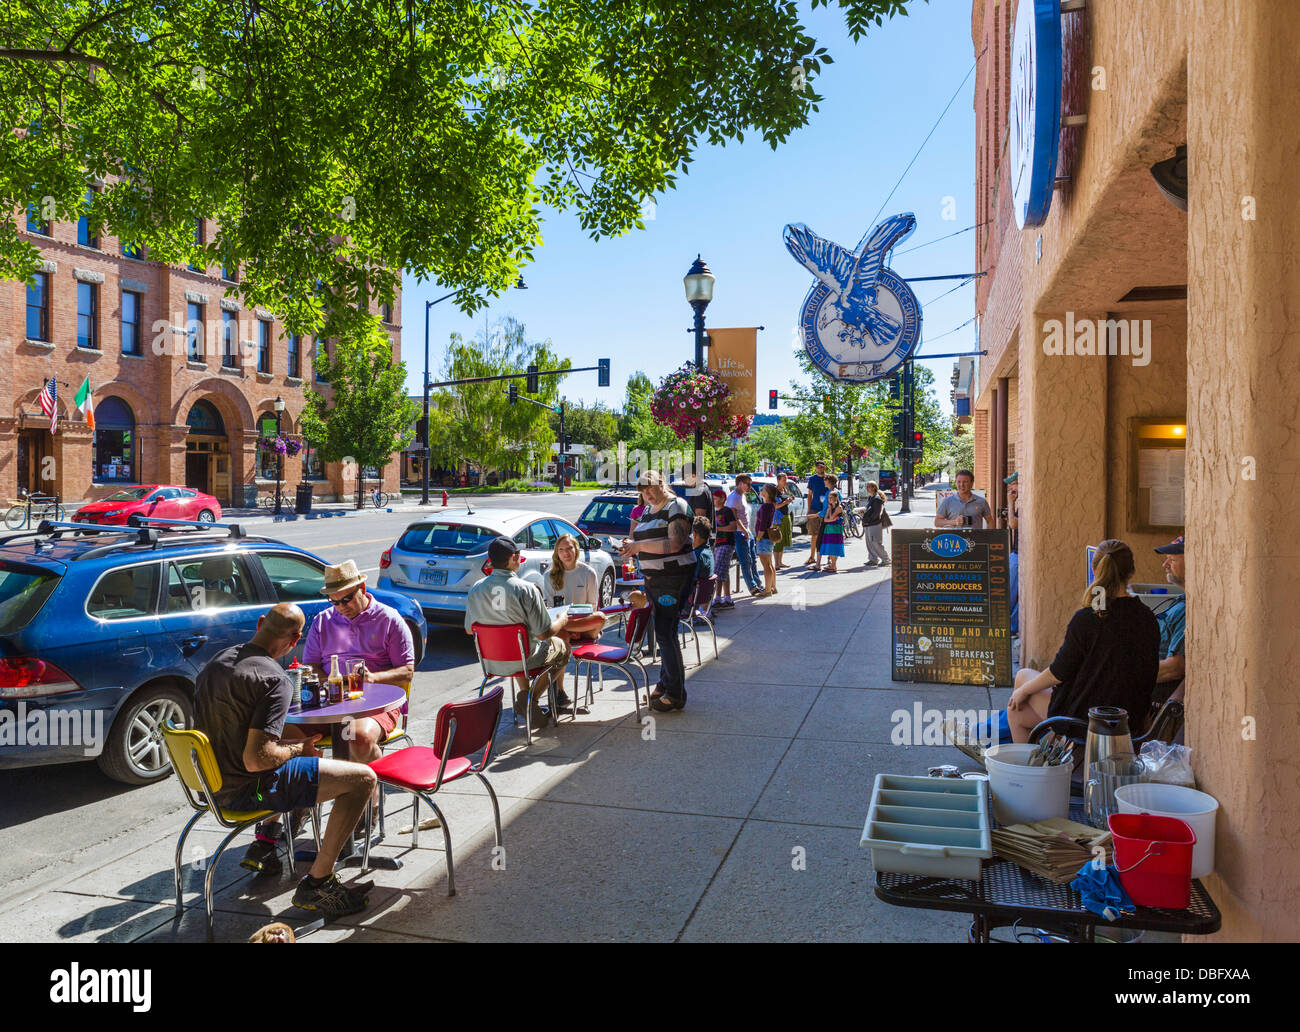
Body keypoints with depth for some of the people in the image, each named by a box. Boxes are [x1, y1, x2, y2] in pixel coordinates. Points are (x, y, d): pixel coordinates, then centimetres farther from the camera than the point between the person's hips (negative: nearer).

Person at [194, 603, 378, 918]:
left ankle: (264, 845, 33)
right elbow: (256, 760, -28)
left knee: (299, 737, 34)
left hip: (211, 781, 9)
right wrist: (296, 749, -8)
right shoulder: (276, 680, -22)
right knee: (363, 778, -10)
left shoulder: (217, 660, 5)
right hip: (243, 790, -9)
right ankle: (316, 883, -5)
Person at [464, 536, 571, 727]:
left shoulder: (475, 590, -9)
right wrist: (562, 621, 2)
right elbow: (544, 633, -19)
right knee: (562, 646, 23)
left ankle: (525, 694, 24)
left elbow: (469, 630, 4)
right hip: (524, 661, -5)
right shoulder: (526, 589, -23)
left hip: (491, 663, 5)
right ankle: (531, 699, 11)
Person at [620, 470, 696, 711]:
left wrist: (640, 546, -22)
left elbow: (674, 544, -21)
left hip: (674, 579, -8)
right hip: (652, 580, 8)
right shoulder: (647, 511, 18)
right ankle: (665, 684, 21)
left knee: (665, 634, -10)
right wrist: (632, 546, 3)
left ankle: (675, 694, -4)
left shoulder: (676, 507, -9)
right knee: (663, 633, 12)